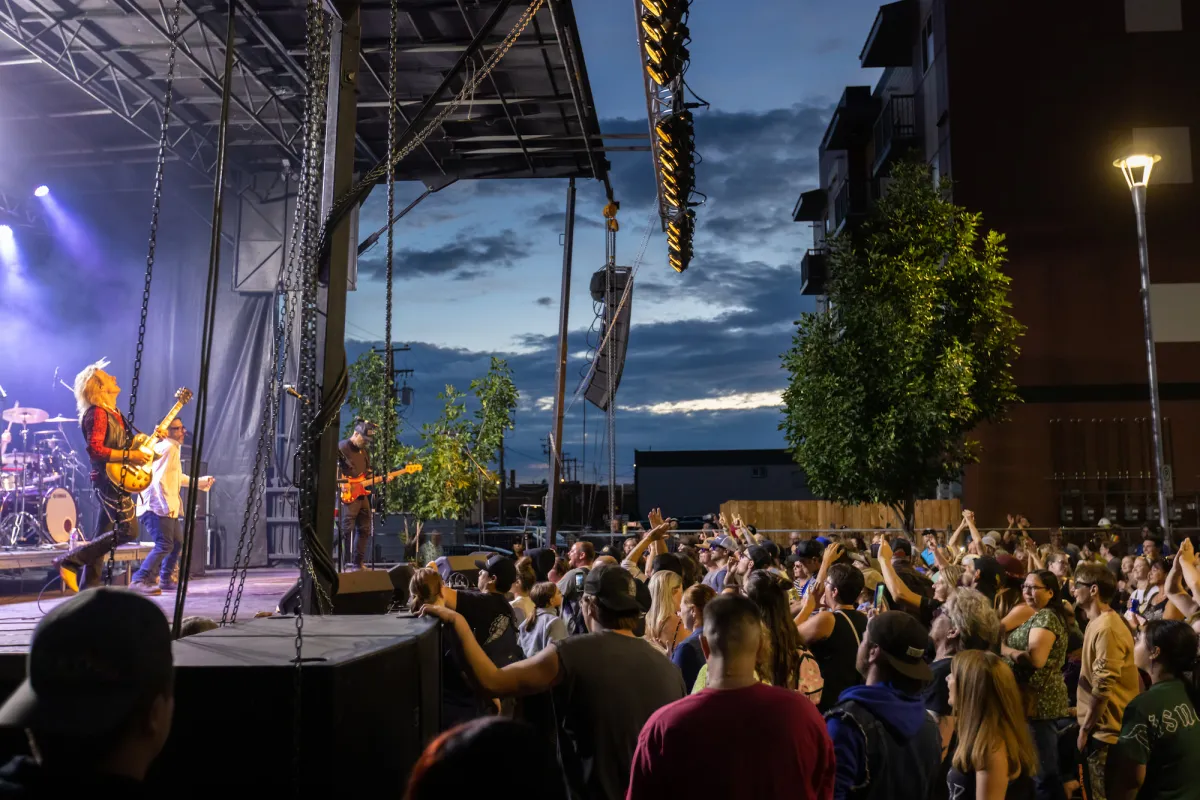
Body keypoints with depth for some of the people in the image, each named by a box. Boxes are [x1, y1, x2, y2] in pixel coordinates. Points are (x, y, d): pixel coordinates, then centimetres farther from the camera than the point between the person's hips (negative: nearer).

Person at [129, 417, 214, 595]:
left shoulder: (173, 449, 20)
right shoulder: (167, 448, -12)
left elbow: (177, 477, 32)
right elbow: (157, 478, -23)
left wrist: (201, 482, 28)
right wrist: (167, 506, -25)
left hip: (167, 508, 11)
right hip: (156, 507, -11)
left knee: (177, 542, 16)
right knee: (164, 544, -19)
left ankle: (165, 580, 26)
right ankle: (139, 580, -19)